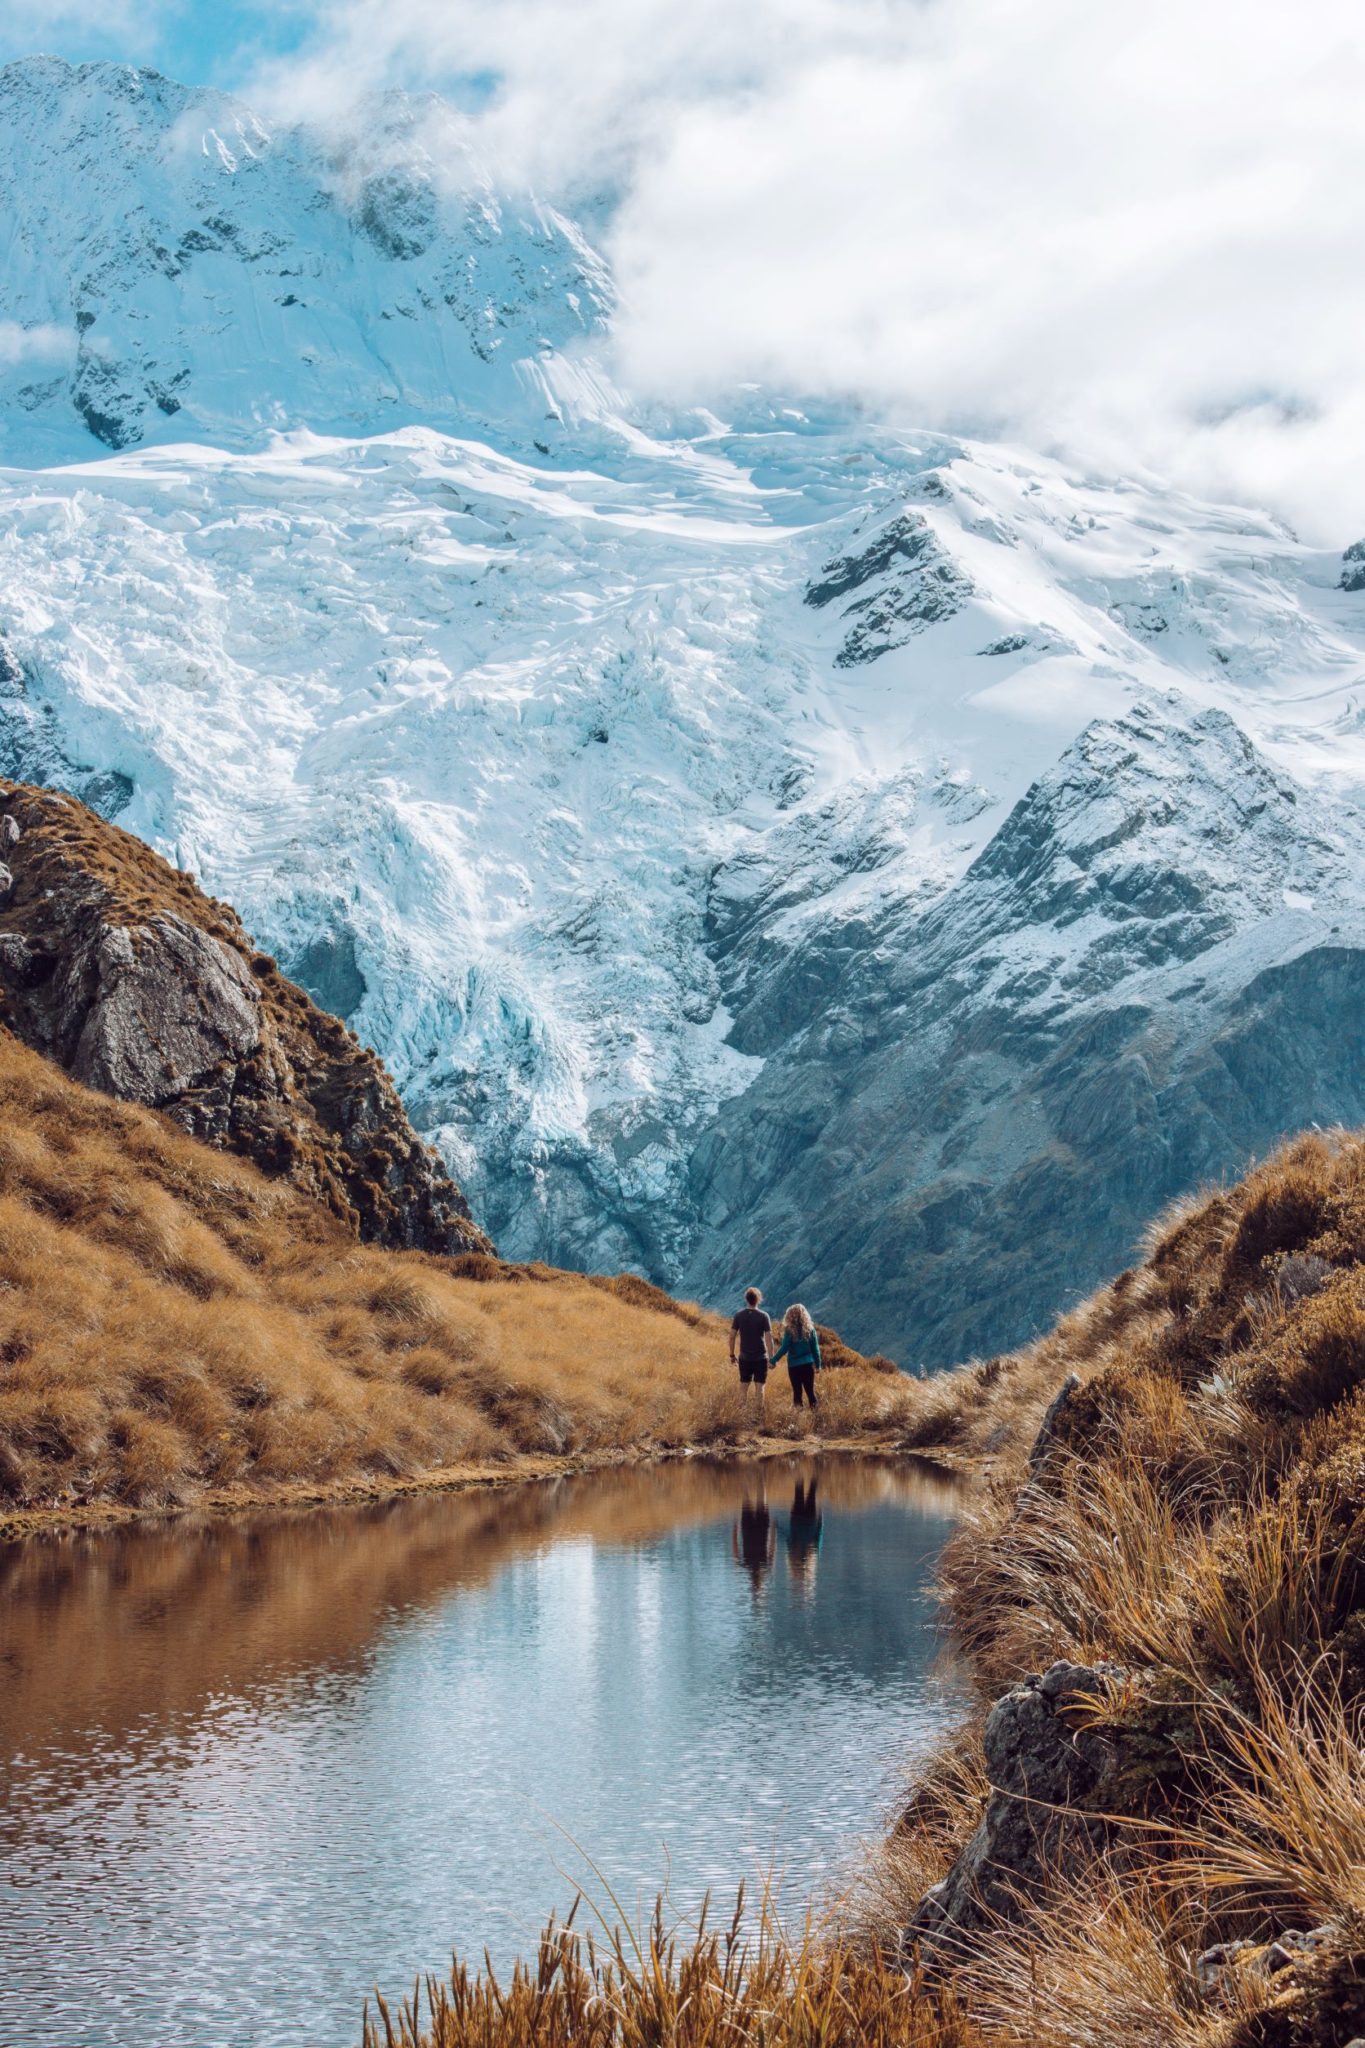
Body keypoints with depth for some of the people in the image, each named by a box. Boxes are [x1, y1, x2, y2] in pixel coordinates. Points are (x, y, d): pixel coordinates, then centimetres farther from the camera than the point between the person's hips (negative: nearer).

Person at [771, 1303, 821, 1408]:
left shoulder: (789, 1330, -9)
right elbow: (815, 1349, 4)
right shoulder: (809, 1329, 0)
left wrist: (773, 1361, 0)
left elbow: (784, 1349, -10)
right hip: (808, 1364, 2)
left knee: (797, 1392, 6)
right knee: (810, 1391, 6)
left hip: (794, 1365, -2)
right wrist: (818, 1365, 13)